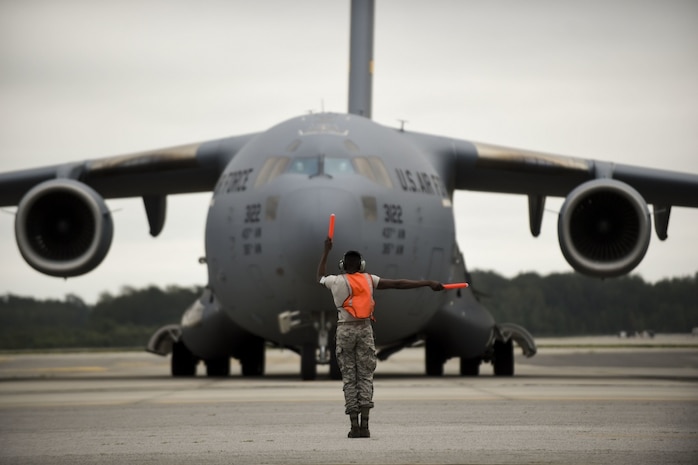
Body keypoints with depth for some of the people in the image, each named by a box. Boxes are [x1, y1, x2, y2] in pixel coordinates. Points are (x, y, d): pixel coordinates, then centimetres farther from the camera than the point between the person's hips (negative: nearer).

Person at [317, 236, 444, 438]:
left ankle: (354, 425, -2)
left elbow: (320, 277, 28)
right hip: (365, 329, 0)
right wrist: (428, 283, -1)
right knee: (366, 376, 2)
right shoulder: (368, 279, 4)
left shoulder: (337, 281, 4)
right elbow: (398, 284, -1)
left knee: (349, 378, 4)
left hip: (345, 330, 0)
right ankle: (364, 425, -10)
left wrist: (326, 251, 36)